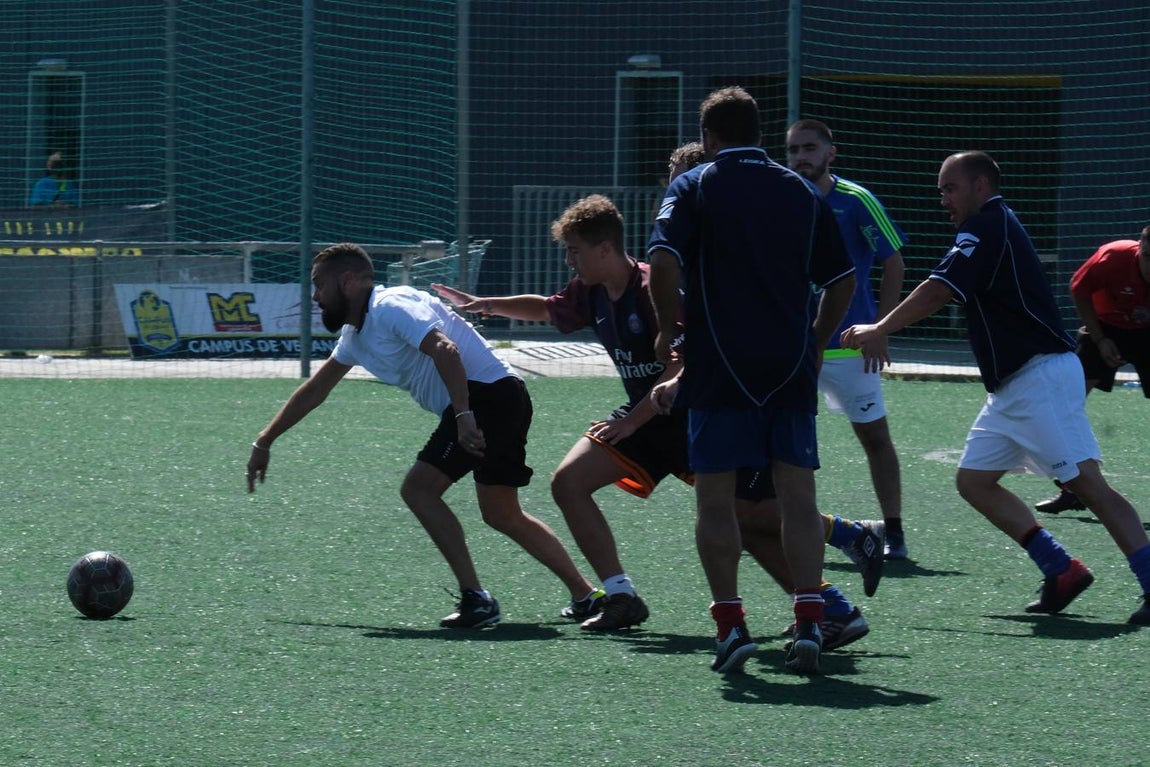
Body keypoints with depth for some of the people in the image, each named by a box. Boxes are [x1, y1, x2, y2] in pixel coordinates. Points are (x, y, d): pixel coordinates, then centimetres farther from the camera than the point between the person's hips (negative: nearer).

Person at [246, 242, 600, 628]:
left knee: (419, 488, -14)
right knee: (503, 515, 17)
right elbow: (314, 391, 30)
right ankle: (585, 594, 21)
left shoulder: (391, 307, -12)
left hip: (486, 394, -10)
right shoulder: (356, 334, 20)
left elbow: (445, 350, -28)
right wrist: (264, 443, 33)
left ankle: (475, 599, -17)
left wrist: (463, 415, -37)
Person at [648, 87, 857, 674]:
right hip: (793, 366, 3)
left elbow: (664, 262, -13)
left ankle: (730, 623, -3)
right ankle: (809, 621, -8)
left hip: (719, 366, -3)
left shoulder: (694, 186, 1)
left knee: (715, 497, 3)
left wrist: (668, 328, 0)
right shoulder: (803, 193, 11)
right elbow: (841, 280, 13)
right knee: (797, 493, 2)